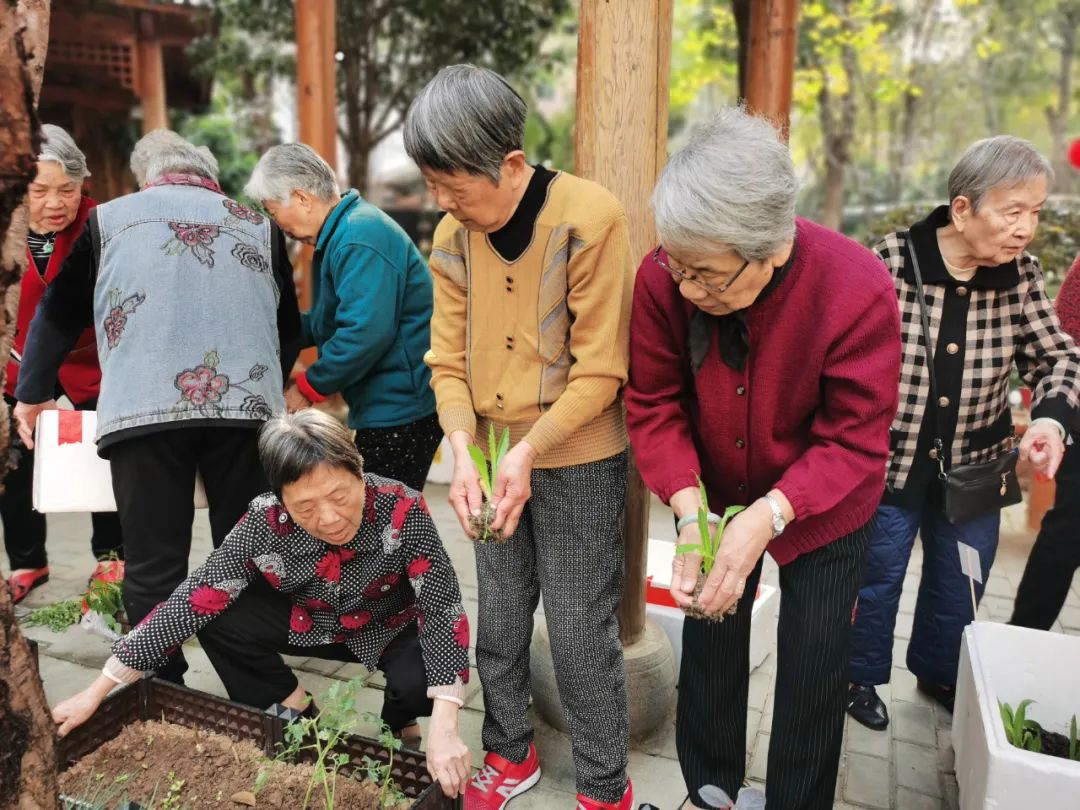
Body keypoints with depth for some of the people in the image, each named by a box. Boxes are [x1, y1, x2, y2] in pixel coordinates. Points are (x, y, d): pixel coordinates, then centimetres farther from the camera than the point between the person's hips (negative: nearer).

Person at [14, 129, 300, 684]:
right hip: (245, 404, 2)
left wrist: (32, 393, 38)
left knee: (154, 567, 6)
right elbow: (290, 329, 25)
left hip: (143, 407, -1)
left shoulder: (110, 218, 19)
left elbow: (59, 313, 25)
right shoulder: (258, 225, 21)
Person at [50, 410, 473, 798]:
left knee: (420, 683, -32)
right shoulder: (266, 522, -29)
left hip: (389, 630, -2)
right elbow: (190, 602, -24)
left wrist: (443, 729, -44)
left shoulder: (402, 509, -35)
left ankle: (397, 729, 7)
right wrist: (97, 692, -22)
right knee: (217, 619, -19)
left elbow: (442, 606, -35)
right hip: (308, 624, 2)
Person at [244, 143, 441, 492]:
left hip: (401, 408, -10)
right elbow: (327, 322, 25)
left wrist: (308, 387, -15)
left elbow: (366, 332, -27)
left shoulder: (359, 239, -17)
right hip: (390, 405, 11)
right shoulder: (341, 233, 17)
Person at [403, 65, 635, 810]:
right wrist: (463, 453, -15)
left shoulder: (591, 219, -18)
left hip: (578, 462, -5)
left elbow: (600, 370, -17)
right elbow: (449, 362, 0)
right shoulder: (452, 237, -1)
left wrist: (529, 450, -24)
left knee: (580, 631, 4)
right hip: (493, 460, 6)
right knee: (498, 621, 17)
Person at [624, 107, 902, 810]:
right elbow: (655, 406, -16)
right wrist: (690, 512, -29)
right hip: (716, 493, 2)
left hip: (823, 510, -1)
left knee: (814, 668, 10)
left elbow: (855, 443, -24)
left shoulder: (859, 291, -31)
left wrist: (767, 517, -37)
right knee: (709, 644, 15)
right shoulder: (663, 279, -25)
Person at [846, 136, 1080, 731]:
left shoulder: (1020, 274, -6)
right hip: (889, 461, -4)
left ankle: (939, 673, 48)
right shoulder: (892, 262, -18)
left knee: (960, 586, 21)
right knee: (875, 578, 13)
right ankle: (860, 676, 38)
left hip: (974, 465, 5)